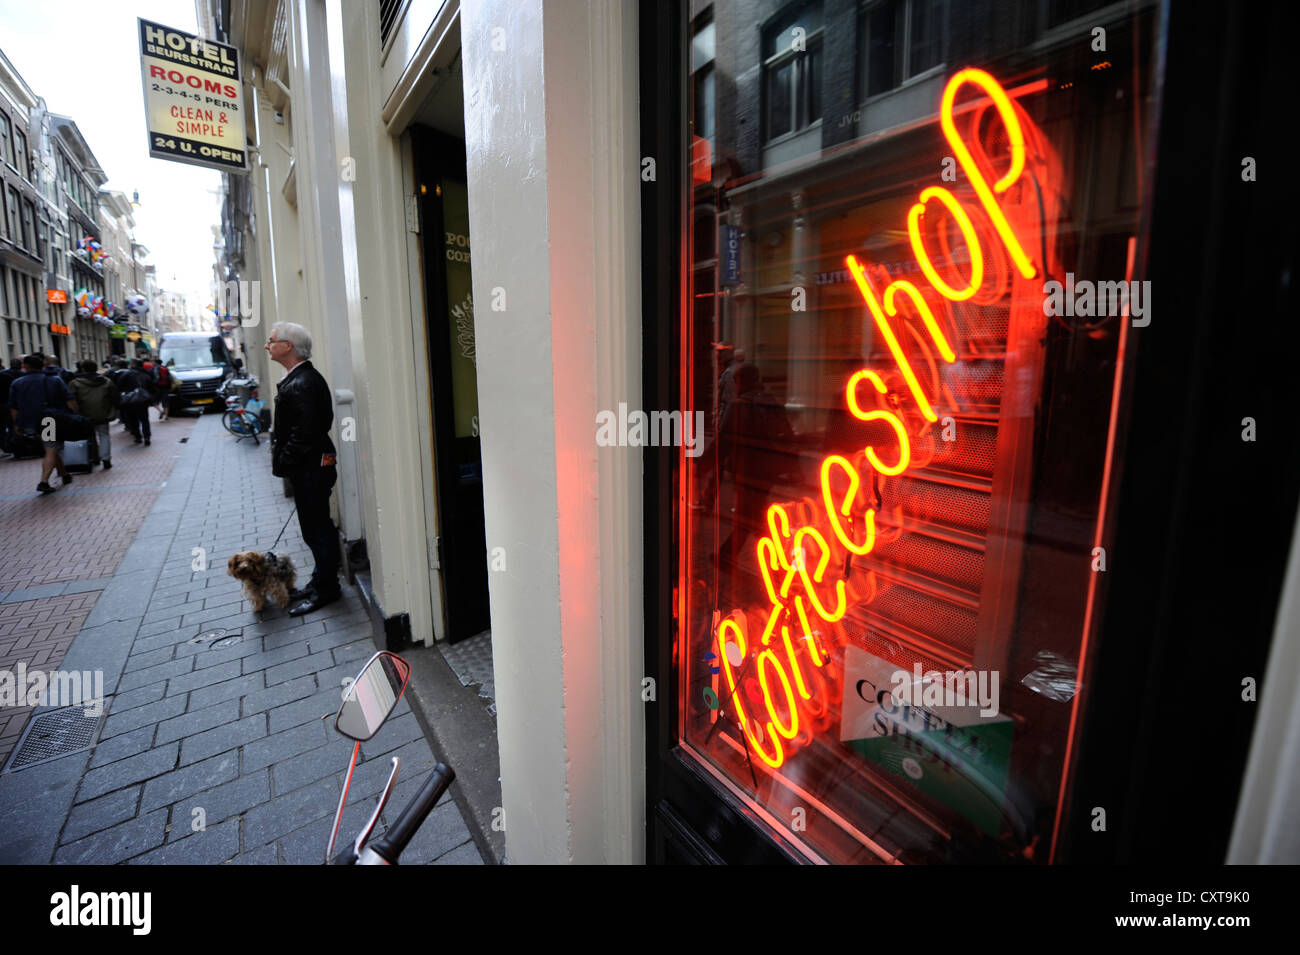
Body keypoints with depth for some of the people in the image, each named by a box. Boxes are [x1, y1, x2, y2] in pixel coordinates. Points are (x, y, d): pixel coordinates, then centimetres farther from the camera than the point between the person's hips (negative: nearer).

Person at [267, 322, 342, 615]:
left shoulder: (302, 384, -21)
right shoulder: (297, 378, 12)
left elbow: (305, 432, -24)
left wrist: (283, 463, -14)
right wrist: (282, 459, 11)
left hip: (310, 469, -10)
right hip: (308, 469, 10)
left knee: (317, 529, 0)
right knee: (316, 527, 18)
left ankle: (325, 589, 13)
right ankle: (321, 581, 30)